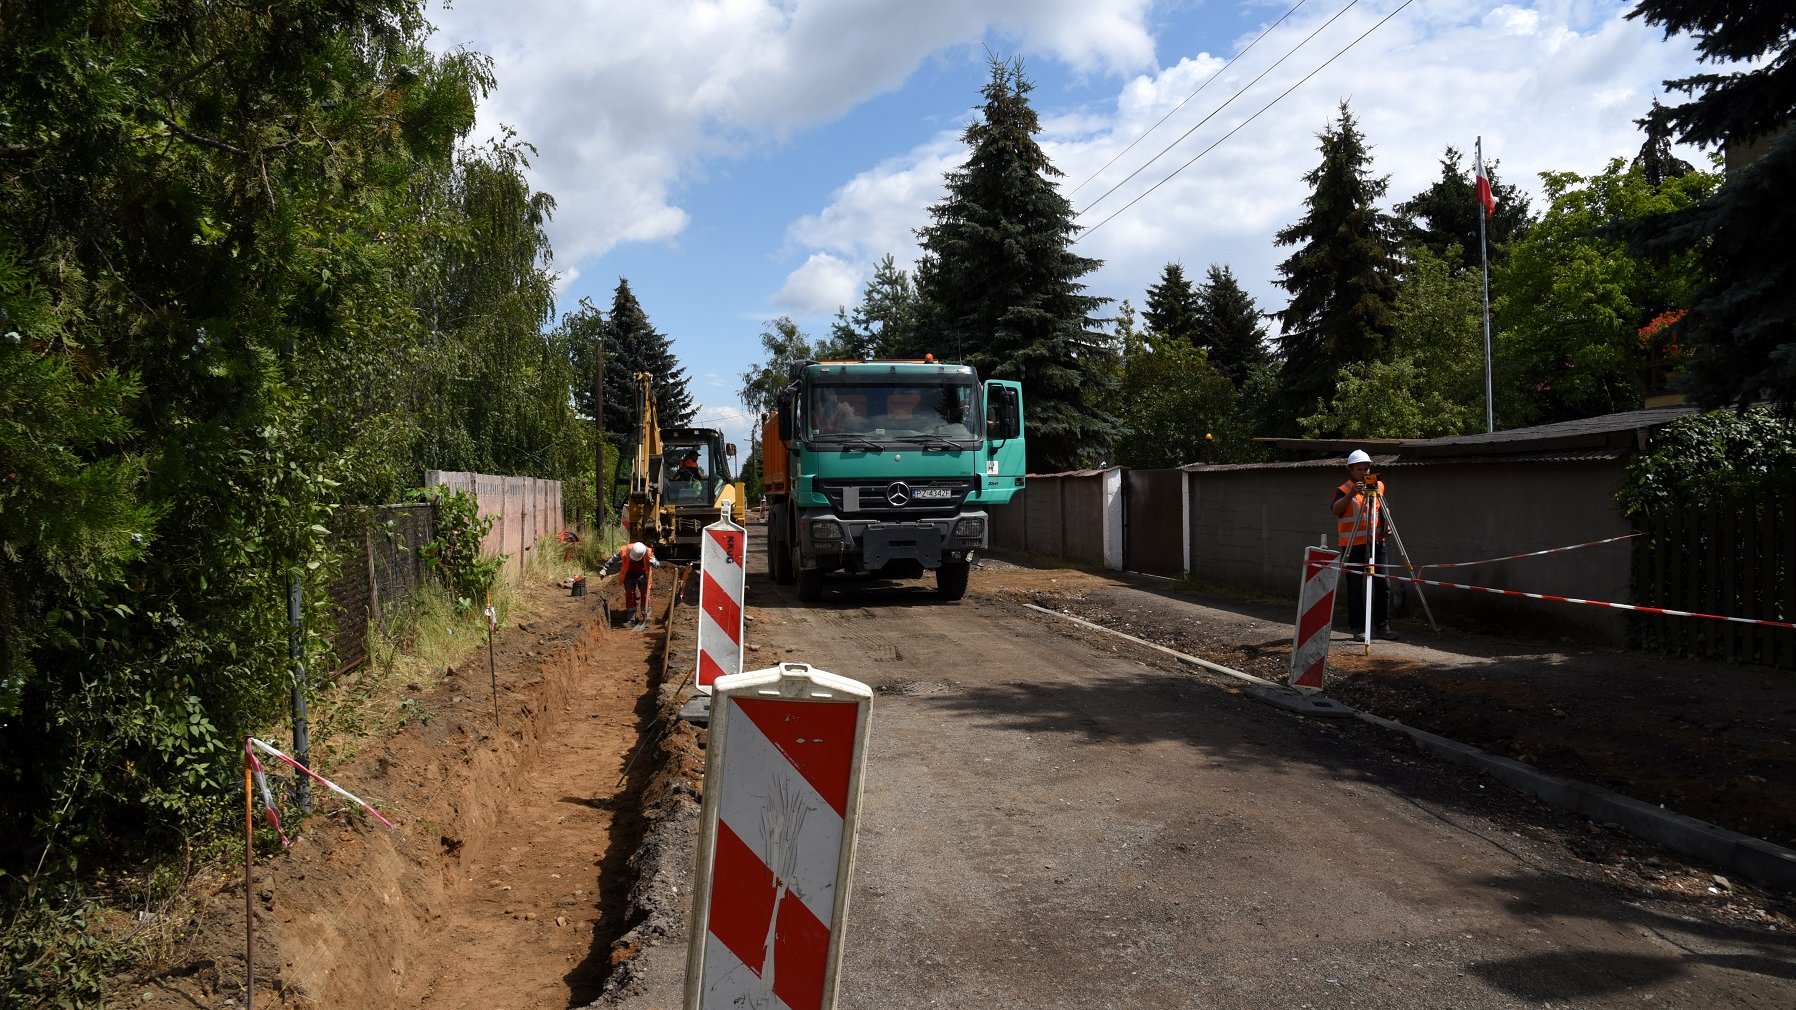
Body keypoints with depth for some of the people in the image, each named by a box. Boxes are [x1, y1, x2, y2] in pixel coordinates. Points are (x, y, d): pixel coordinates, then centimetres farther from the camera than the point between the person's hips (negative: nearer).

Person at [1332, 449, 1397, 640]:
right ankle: (1358, 627, 8)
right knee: (1355, 588, 0)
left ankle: (1383, 626, 11)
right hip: (1353, 545, -4)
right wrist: (1351, 493, -38)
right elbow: (1336, 510, -25)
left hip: (1376, 542, 4)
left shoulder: (1378, 486, 9)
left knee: (1382, 585, 3)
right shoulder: (1344, 490, -6)